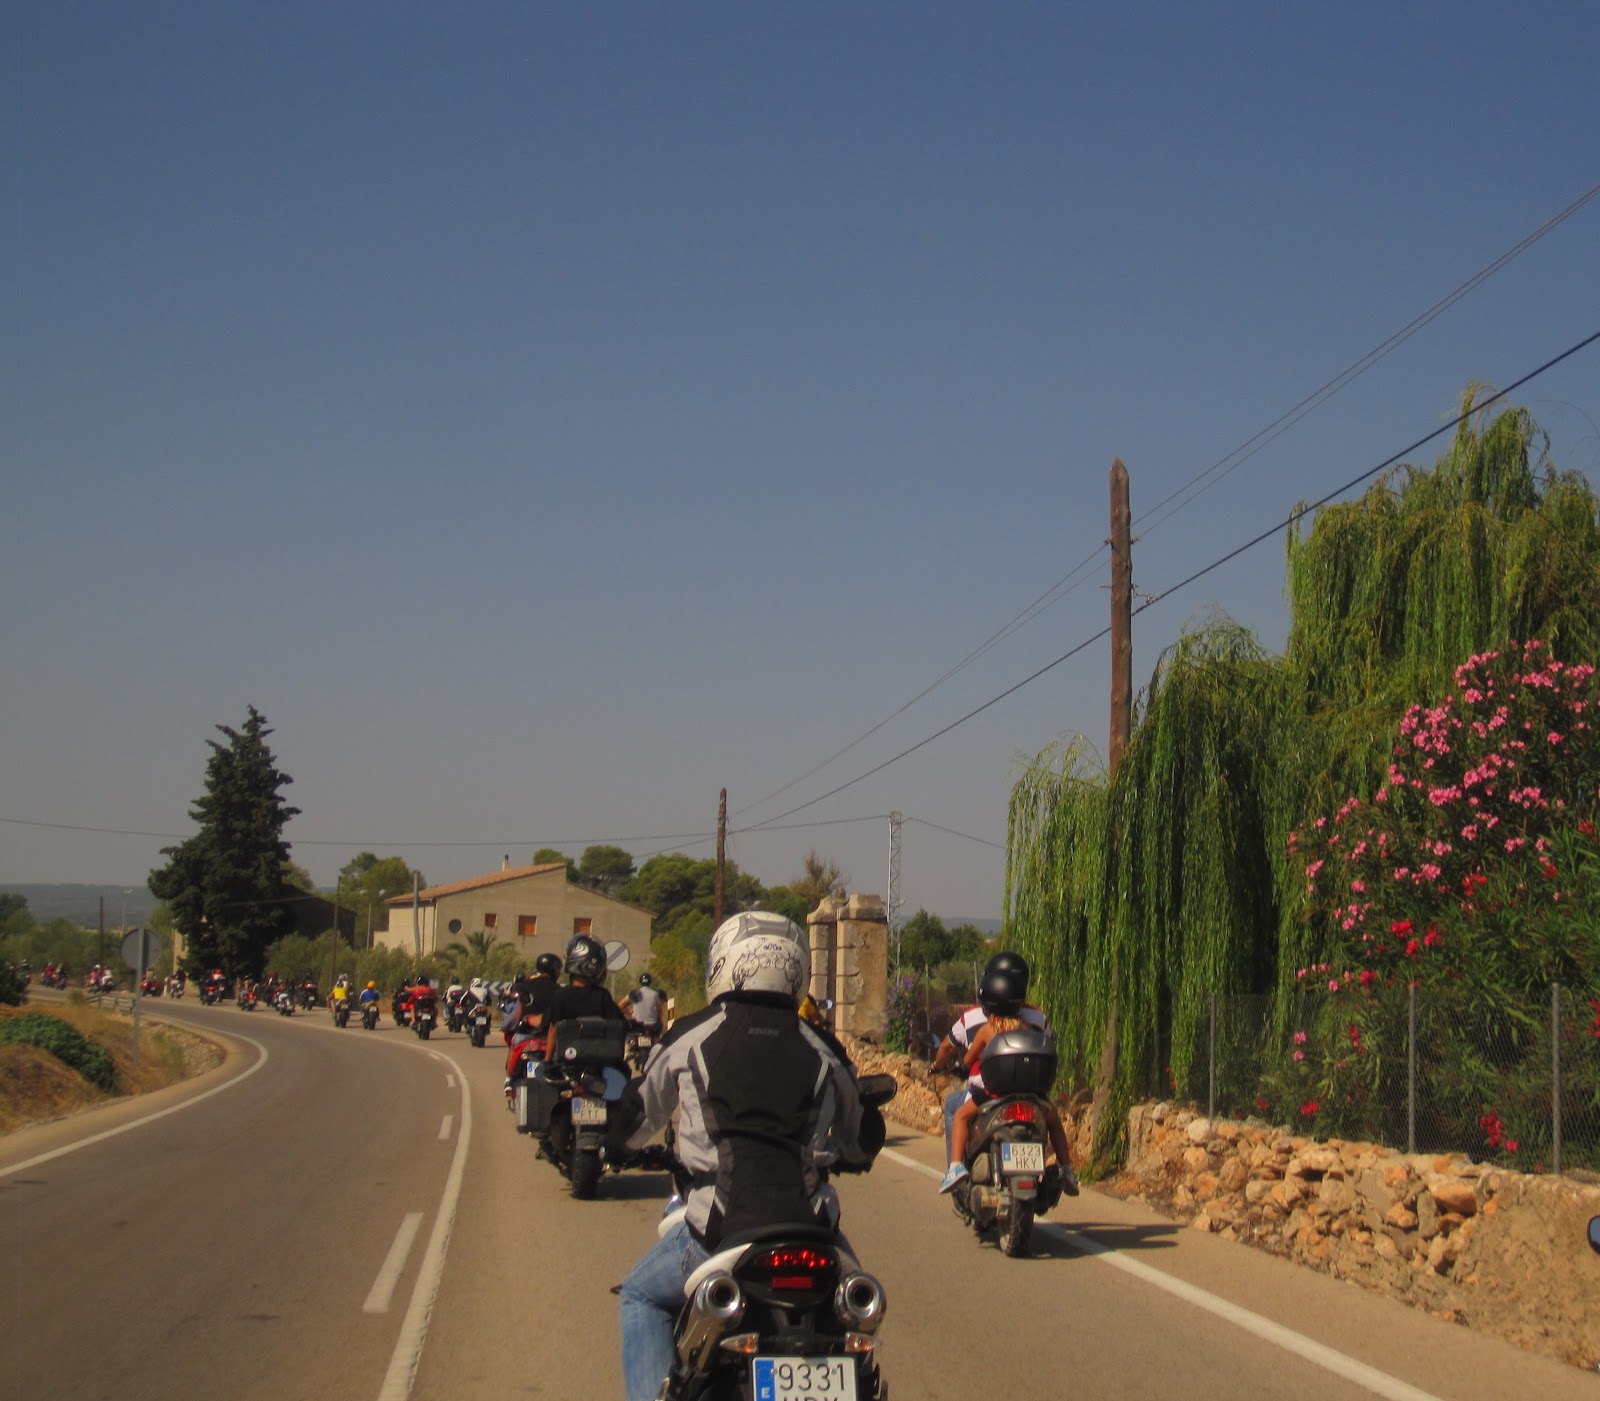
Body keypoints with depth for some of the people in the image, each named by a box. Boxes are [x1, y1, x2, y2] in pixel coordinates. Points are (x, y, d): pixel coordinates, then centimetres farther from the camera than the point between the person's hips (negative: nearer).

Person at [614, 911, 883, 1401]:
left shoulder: (690, 1039, 0)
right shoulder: (820, 1052, 7)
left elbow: (639, 1117, 13)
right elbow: (863, 1140, 19)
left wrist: (628, 1140, 37)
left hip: (719, 1232, -2)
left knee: (641, 1298, 25)